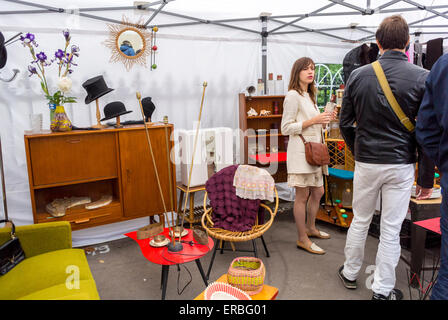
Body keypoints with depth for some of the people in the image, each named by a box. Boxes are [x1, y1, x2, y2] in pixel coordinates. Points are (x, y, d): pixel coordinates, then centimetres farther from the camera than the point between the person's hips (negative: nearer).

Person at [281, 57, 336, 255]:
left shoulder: (310, 96, 18)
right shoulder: (293, 96, -10)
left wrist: (323, 120, 8)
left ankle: (311, 228, 35)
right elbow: (286, 128, -15)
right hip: (300, 152, -9)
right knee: (302, 196, -3)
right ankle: (302, 239, 8)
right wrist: (313, 120, -18)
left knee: (318, 192, 17)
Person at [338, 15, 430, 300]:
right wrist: (426, 172, 3)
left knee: (360, 221, 17)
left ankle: (350, 273, 33)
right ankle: (383, 289, 21)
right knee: (391, 229, 8)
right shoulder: (422, 77, -8)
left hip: (366, 163, 2)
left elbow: (346, 124, 3)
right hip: (401, 164, -1)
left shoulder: (358, 75, -3)